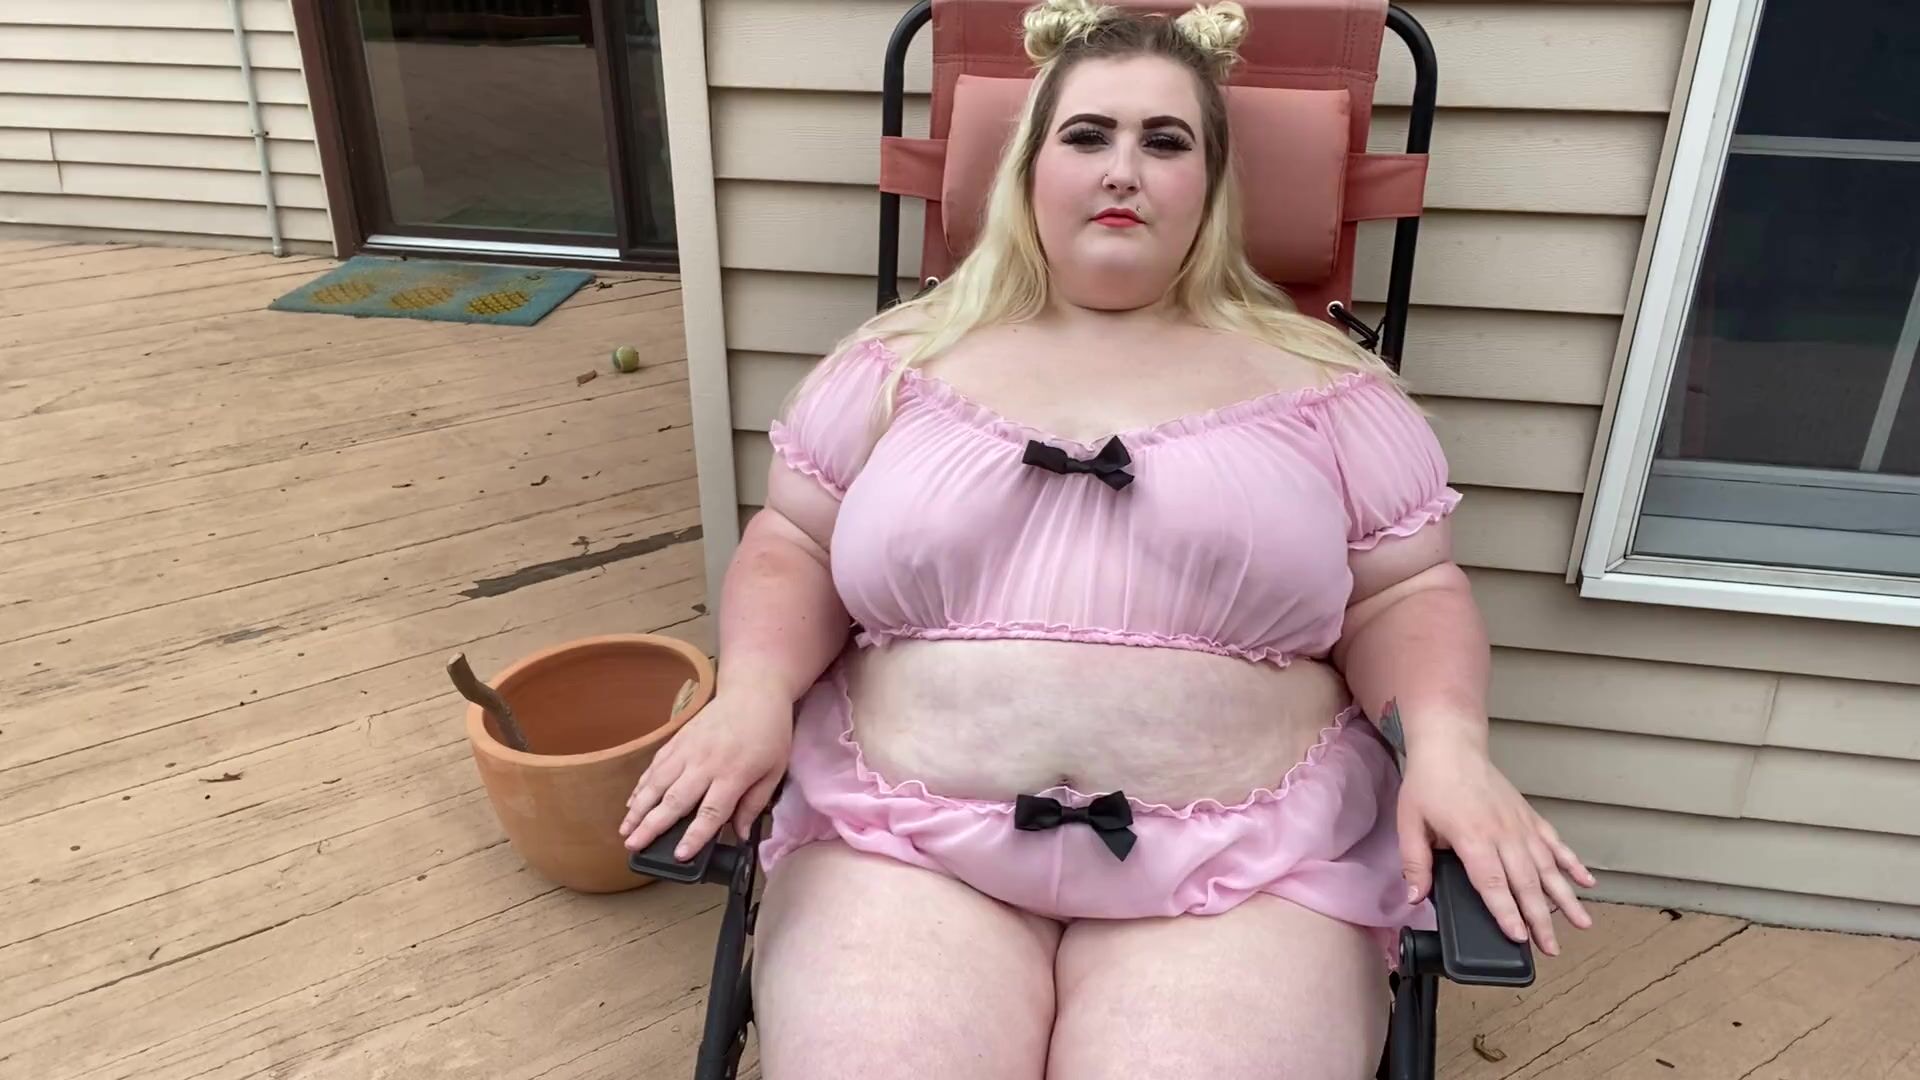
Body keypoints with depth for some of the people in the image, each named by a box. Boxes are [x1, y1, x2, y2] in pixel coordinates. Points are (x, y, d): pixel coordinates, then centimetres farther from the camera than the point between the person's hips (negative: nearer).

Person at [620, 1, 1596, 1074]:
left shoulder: (1313, 376, 7)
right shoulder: (908, 354, 10)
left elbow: (1404, 595, 8)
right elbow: (794, 549, 11)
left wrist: (1447, 744, -11)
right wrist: (754, 690, -7)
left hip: (1238, 860, 0)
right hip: (907, 840, 1)